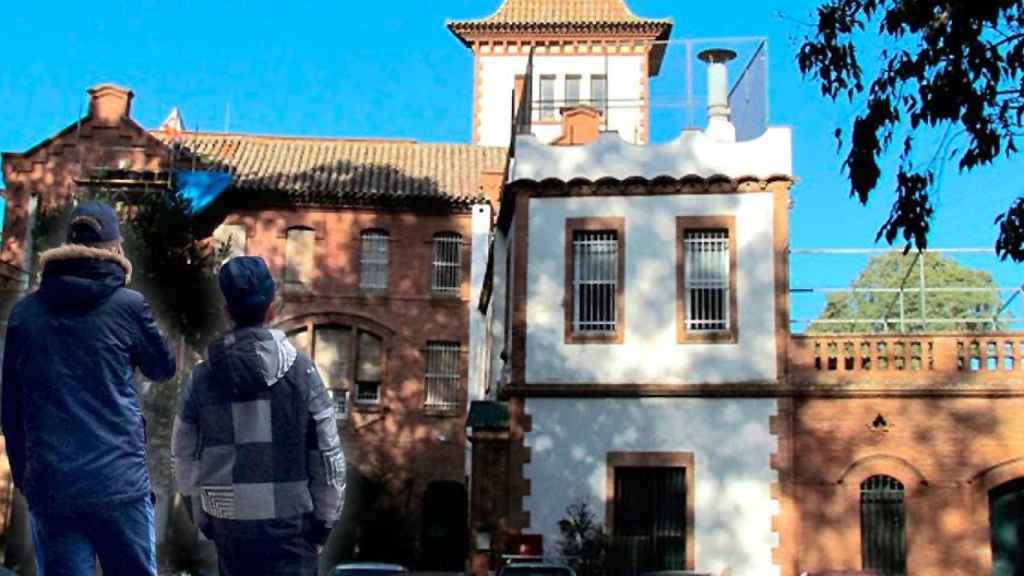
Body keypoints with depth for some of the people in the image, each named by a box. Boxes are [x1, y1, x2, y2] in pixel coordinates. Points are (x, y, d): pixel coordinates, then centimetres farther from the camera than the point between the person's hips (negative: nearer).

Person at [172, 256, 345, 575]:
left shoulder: (203, 377, 1)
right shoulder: (299, 369, -6)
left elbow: (185, 457, 6)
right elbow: (327, 450, -4)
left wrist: (203, 519, 18)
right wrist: (325, 519, 6)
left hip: (228, 524, 3)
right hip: (289, 523, -3)